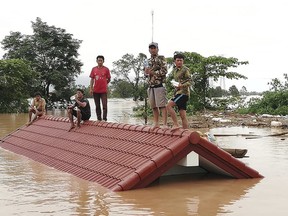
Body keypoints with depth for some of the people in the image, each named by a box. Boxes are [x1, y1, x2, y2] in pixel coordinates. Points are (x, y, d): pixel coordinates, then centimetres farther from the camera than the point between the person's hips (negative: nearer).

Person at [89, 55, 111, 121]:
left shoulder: (106, 69, 0)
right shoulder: (94, 69, 6)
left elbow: (109, 79, 9)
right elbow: (92, 79, 8)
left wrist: (105, 84, 5)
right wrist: (91, 88, 3)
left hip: (103, 90, -3)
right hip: (96, 90, 3)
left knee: (104, 105, -8)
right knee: (97, 106, 9)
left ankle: (104, 118, -5)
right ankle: (99, 119, 16)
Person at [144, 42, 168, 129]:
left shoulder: (161, 58, -1)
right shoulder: (148, 61, 19)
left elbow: (164, 71, -12)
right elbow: (146, 73, 24)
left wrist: (152, 72, -13)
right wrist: (146, 71, 1)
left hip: (159, 85, -7)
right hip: (151, 86, 7)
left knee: (162, 105, -10)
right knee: (154, 106, 9)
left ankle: (165, 124, -11)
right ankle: (156, 123, 16)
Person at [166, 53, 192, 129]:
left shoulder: (185, 69, -5)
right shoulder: (174, 70, 18)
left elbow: (190, 81, -12)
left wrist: (182, 85, -28)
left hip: (183, 92, -8)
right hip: (178, 93, 8)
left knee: (169, 105, -20)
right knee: (182, 115, 4)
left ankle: (176, 124, -17)